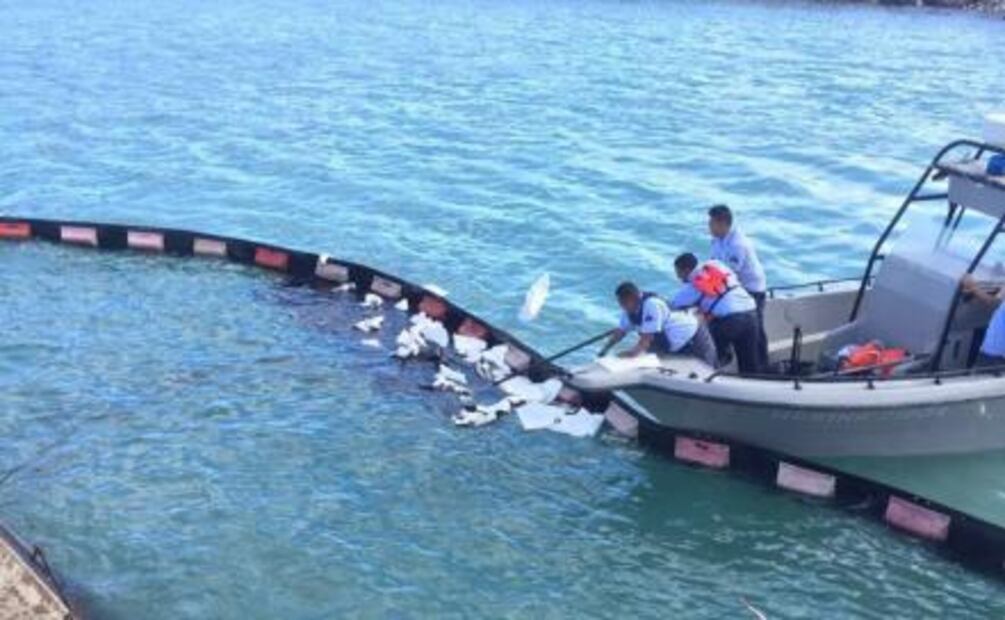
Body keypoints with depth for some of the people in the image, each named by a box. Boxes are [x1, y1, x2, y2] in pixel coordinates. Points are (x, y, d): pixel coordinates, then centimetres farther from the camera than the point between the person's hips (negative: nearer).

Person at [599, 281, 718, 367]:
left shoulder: (652, 304, -32)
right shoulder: (630, 309, -3)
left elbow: (648, 336, -36)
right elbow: (621, 331, 2)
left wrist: (635, 351, -47)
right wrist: (605, 349, -5)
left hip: (693, 339, -9)